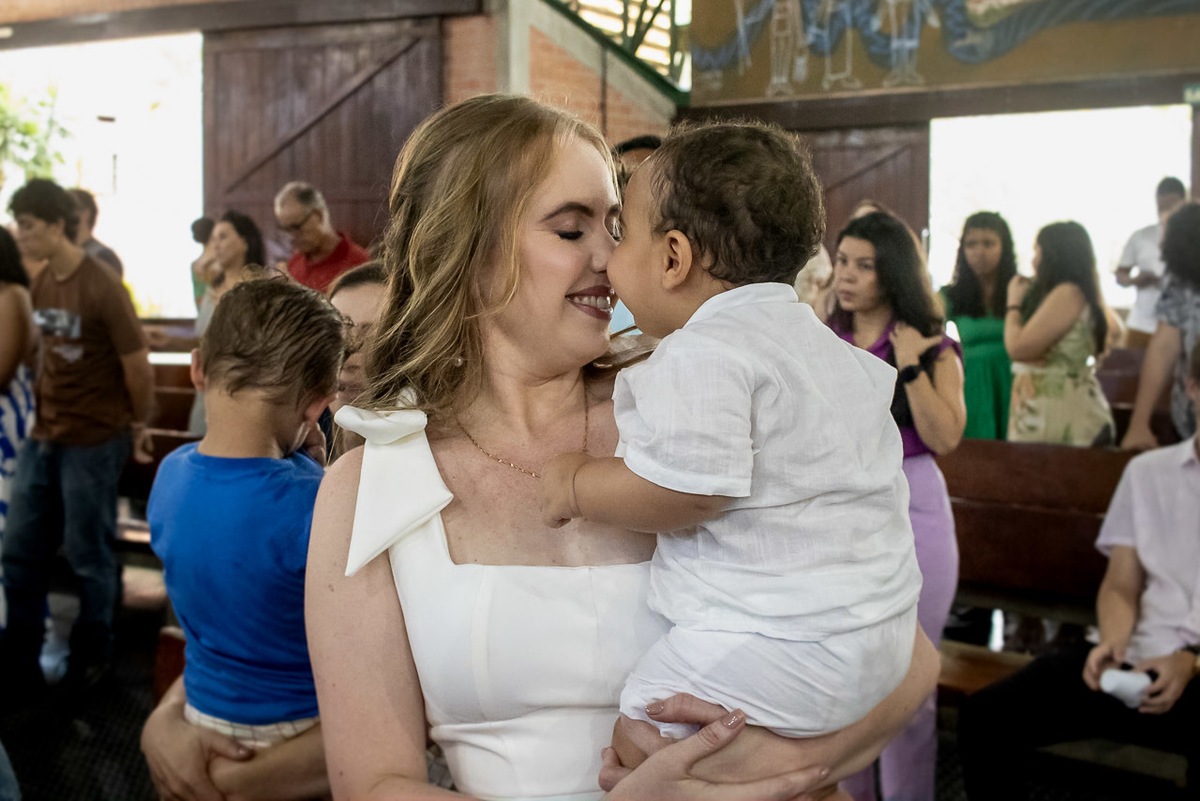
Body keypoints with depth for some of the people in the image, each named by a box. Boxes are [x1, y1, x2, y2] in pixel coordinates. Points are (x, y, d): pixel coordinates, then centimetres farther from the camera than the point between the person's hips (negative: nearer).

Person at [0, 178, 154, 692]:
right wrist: (44, 411, 10)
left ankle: (91, 656, 25)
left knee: (88, 555, 6)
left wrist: (139, 427, -2)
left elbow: (137, 365, -11)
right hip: (44, 438, 7)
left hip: (94, 442, -7)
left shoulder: (103, 289, -16)